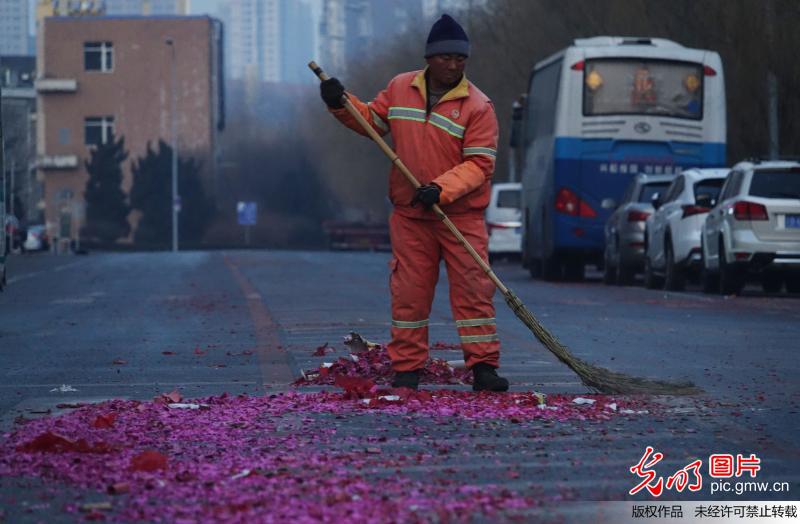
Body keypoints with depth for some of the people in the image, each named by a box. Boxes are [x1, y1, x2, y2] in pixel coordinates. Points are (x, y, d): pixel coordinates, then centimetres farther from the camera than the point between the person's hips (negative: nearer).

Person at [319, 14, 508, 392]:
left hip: (461, 216, -3)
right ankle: (407, 370, 11)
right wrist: (342, 104, 1)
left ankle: (483, 367, -3)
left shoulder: (477, 106, -9)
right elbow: (372, 120, 19)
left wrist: (441, 189, -25)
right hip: (409, 215, 3)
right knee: (408, 293, 5)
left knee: (473, 290, -6)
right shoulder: (399, 89, 6)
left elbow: (479, 163, -13)